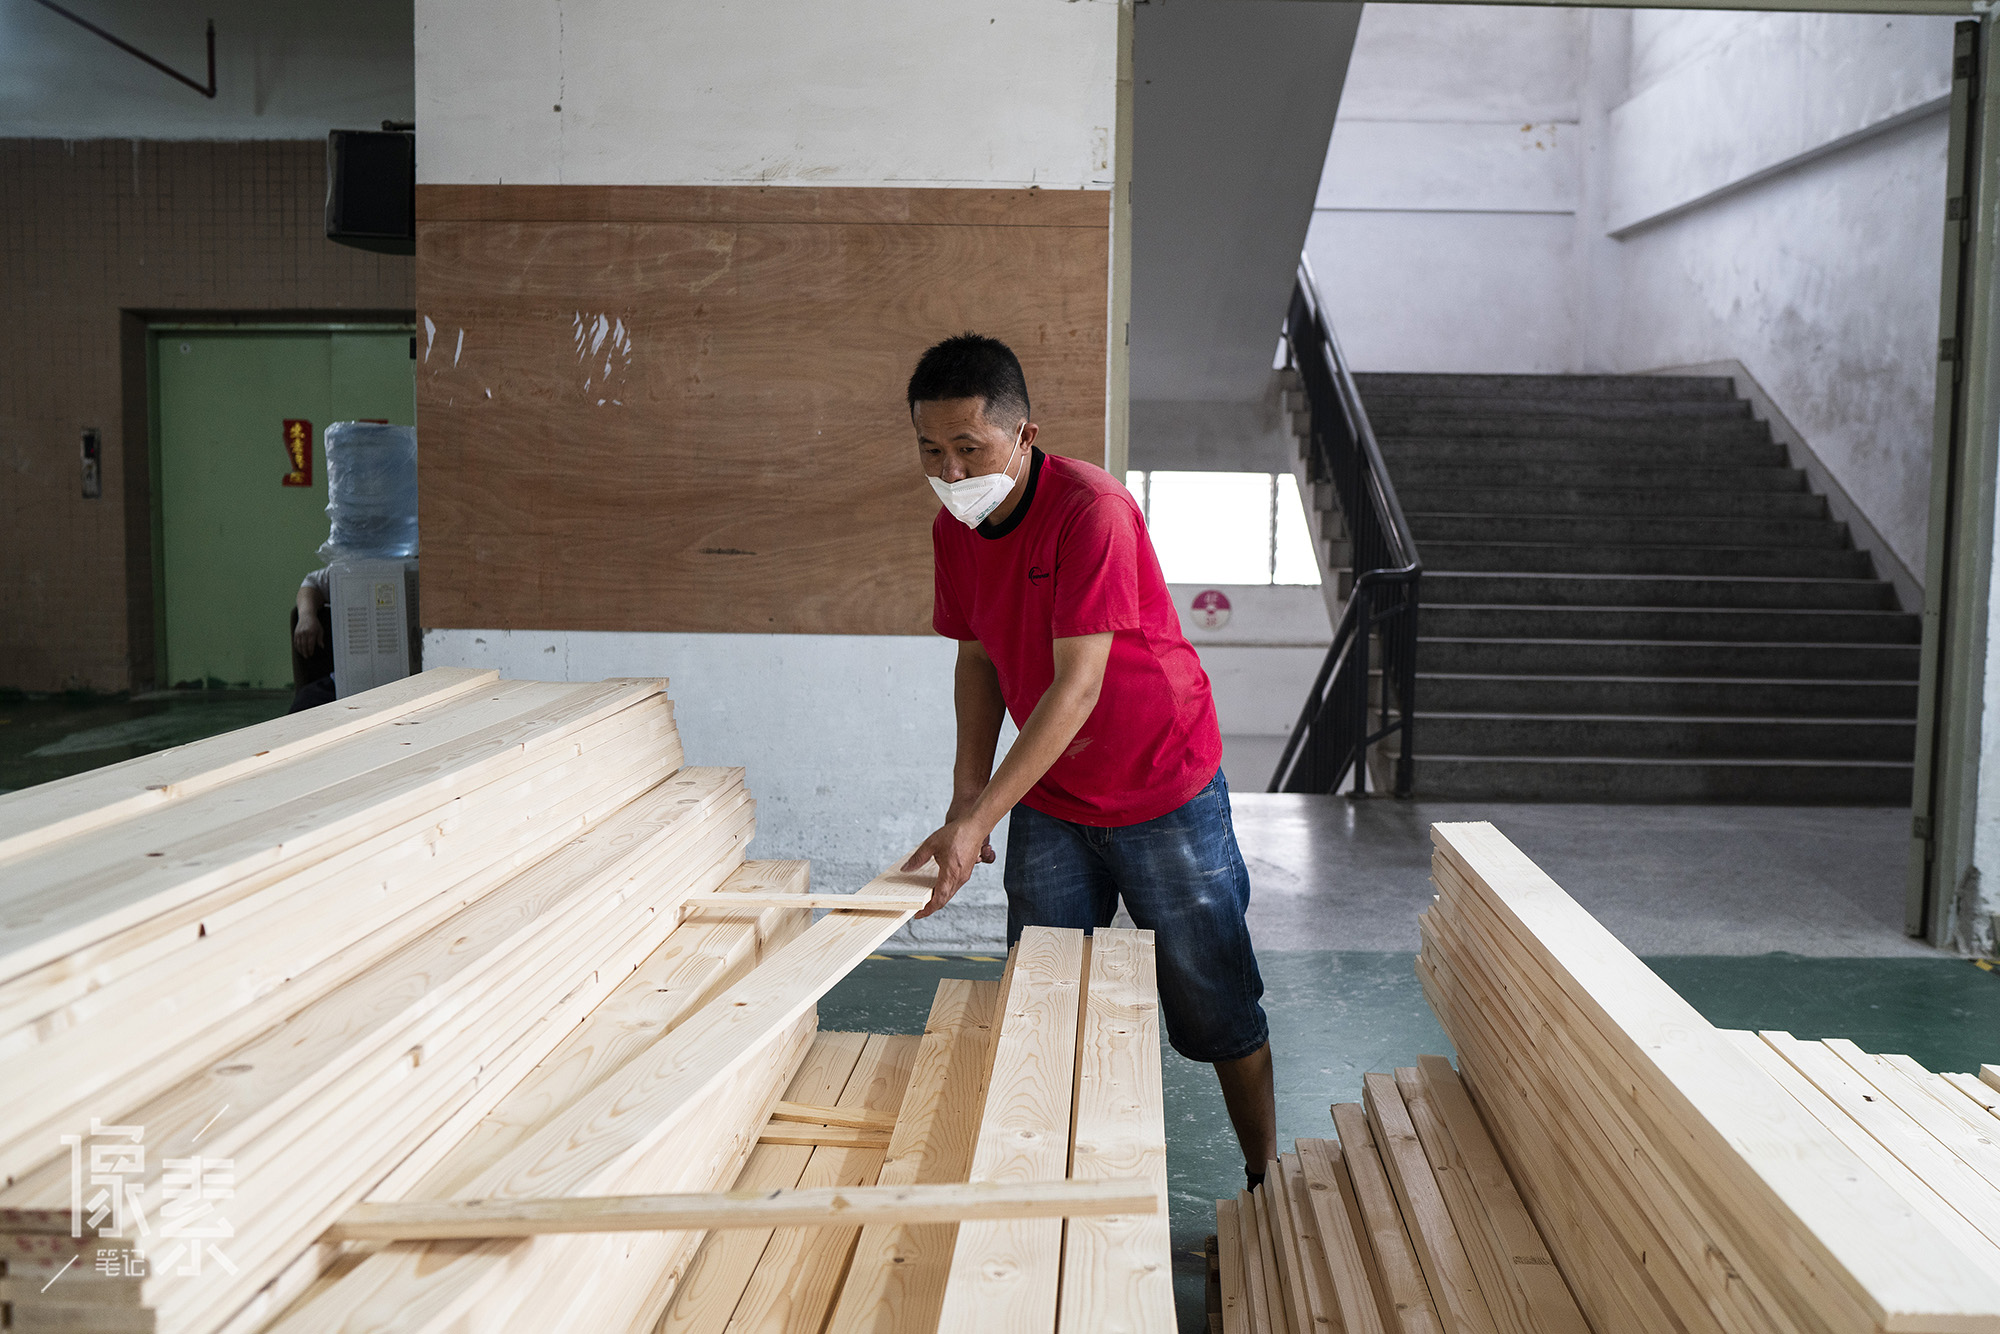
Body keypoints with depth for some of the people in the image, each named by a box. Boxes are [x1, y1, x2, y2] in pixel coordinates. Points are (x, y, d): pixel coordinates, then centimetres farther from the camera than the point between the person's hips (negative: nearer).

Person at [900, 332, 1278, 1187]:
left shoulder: (1091, 510, -26)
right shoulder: (953, 528, -3)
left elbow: (1077, 686, -30)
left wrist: (977, 821, -33)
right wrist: (968, 790, -4)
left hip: (1164, 793, -6)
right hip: (1046, 800, 6)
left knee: (1216, 1009, 6)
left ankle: (1265, 1181, 25)